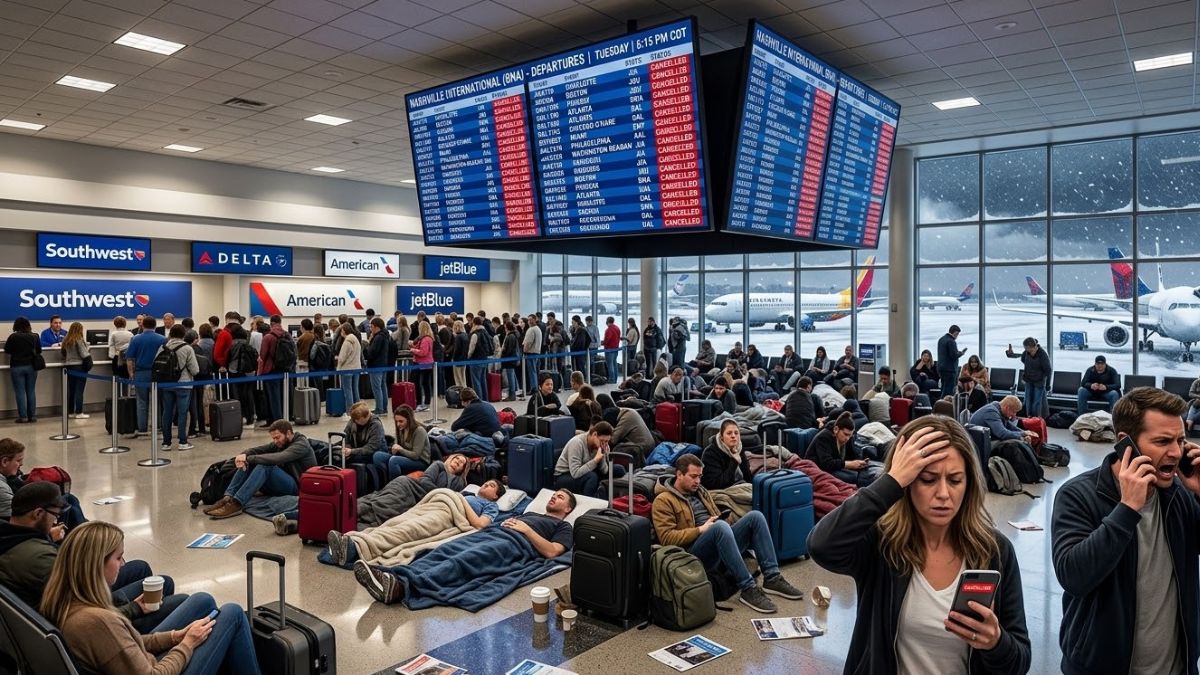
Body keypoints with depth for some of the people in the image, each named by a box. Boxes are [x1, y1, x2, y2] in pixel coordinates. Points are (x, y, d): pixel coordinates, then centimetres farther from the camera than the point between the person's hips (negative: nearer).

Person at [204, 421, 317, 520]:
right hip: (277, 486, 8)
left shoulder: (301, 445, -13)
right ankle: (228, 498, -22)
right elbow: (257, 450, 2)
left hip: (295, 487, -8)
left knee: (265, 466, -31)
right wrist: (244, 456, -20)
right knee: (248, 463, -6)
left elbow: (277, 458, -29)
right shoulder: (280, 443, 12)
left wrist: (248, 458, -29)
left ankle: (236, 504, -38)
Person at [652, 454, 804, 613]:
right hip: (695, 552, -7)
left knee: (755, 516, -12)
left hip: (720, 544, 8)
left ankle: (772, 578, -16)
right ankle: (748, 589, -32)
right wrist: (701, 529, -15)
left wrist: (724, 519, 6)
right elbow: (666, 538, -11)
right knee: (720, 526, -37)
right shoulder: (663, 500, 0)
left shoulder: (699, 491, 24)